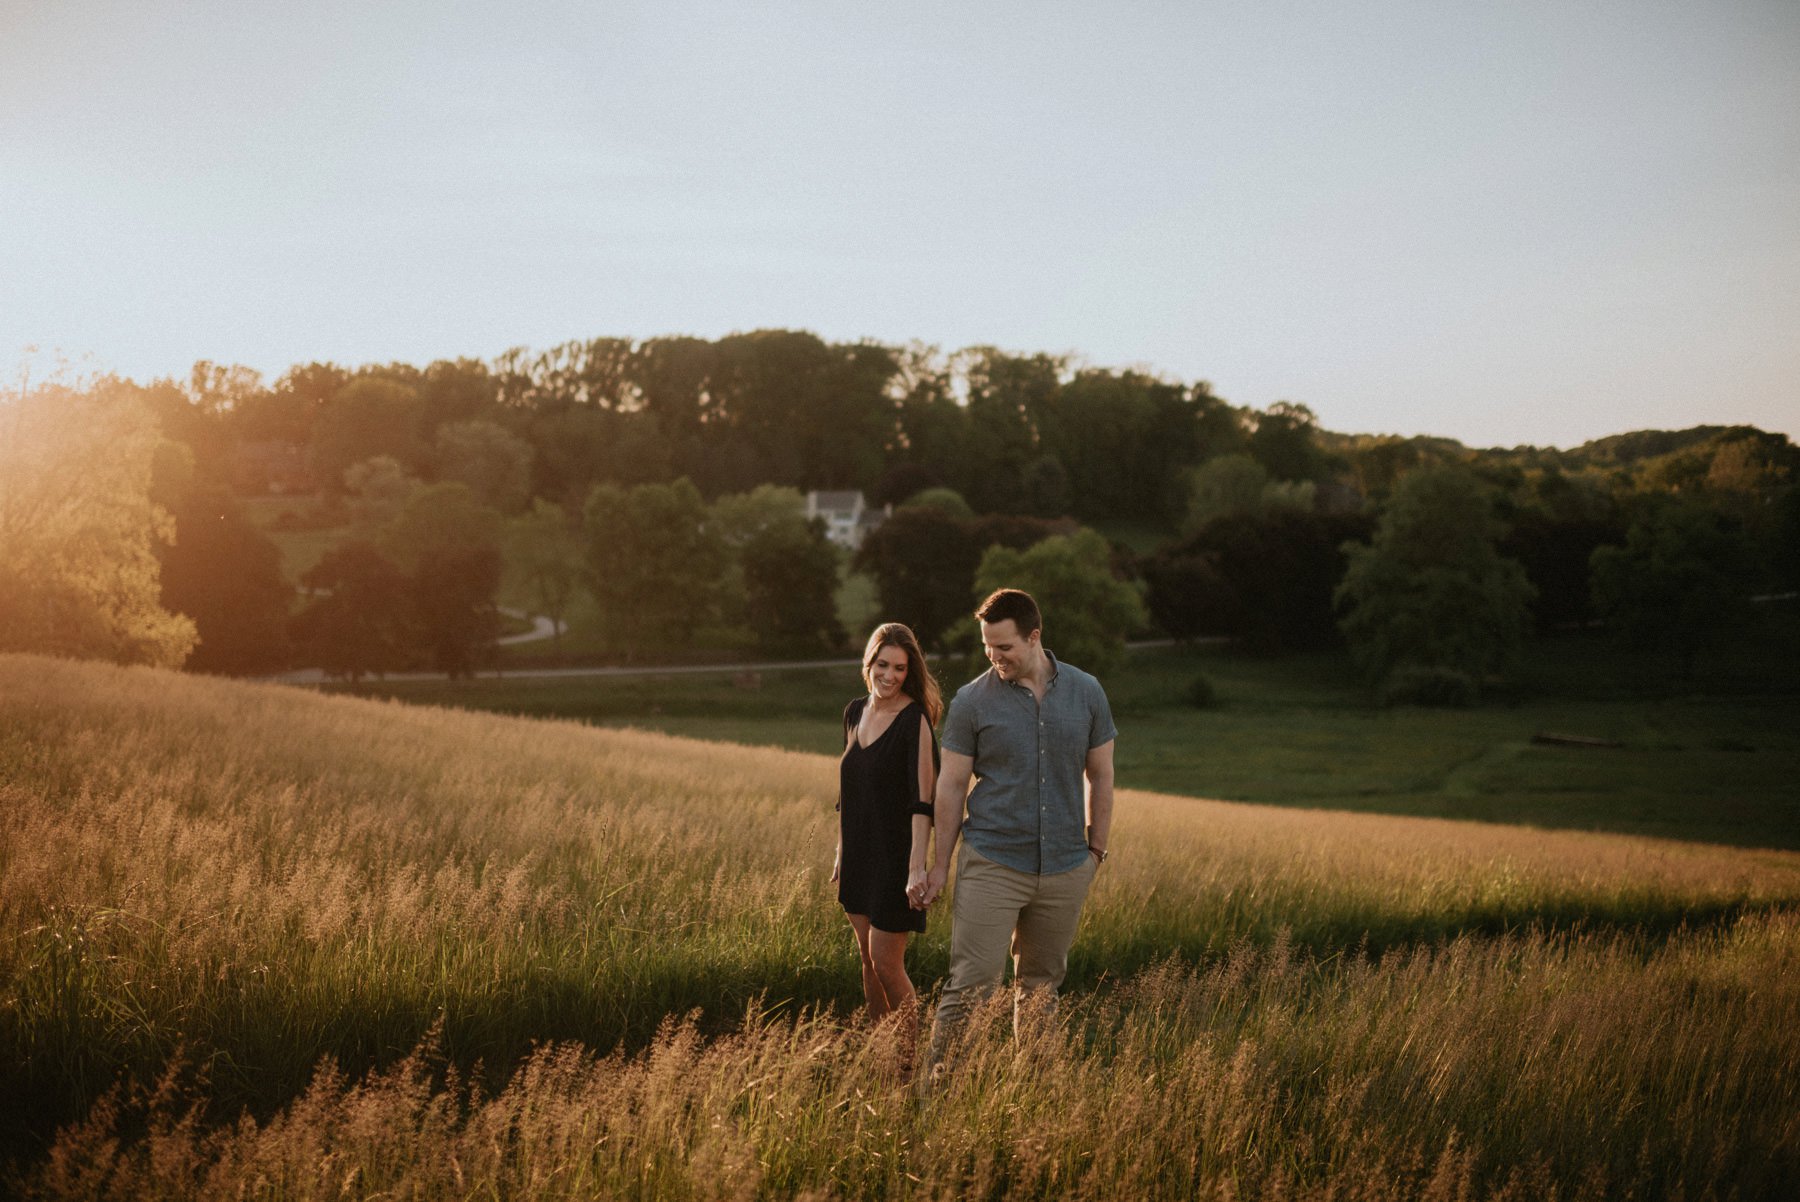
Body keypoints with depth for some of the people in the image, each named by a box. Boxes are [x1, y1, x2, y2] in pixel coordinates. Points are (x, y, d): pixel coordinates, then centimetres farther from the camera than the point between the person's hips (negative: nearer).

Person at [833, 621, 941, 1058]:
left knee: (886, 963, -5)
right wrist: (841, 850, 17)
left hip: (896, 857, -7)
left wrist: (918, 864, -26)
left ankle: (907, 1063, 8)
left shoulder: (914, 720, -14)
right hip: (861, 855, 7)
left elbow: (922, 800, -19)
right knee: (867, 960, 12)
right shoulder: (855, 713, 8)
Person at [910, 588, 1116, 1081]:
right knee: (971, 984, -9)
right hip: (992, 867, -2)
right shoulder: (972, 701, -4)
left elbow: (1099, 777, 10)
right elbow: (951, 786, 0)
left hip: (1065, 869, 3)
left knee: (1041, 986, 12)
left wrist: (1096, 850, 8)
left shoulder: (1086, 693, 2)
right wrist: (939, 867, 0)